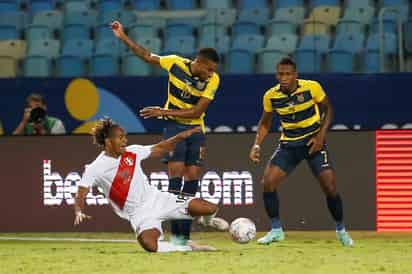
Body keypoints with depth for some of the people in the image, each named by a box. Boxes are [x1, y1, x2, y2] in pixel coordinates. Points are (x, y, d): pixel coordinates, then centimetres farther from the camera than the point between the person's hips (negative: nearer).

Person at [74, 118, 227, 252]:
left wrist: (180, 137, 4)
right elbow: (81, 194, -17)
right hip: (139, 213, -4)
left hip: (157, 199, 4)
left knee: (210, 209, -9)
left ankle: (207, 221, 30)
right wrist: (79, 212, -38)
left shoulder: (132, 152, 4)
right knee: (149, 245, -39)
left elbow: (159, 149, 15)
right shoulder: (94, 169, -10)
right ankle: (187, 249, -15)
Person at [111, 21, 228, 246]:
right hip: (174, 126, -2)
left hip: (196, 129, 2)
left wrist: (164, 112, -19)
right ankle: (175, 233, -16)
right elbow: (147, 56, 2)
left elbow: (196, 112, -16)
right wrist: (123, 38, 0)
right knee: (176, 175, -14)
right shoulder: (175, 63, -14)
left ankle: (185, 235, 5)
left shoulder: (212, 80, -14)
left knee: (192, 179, -2)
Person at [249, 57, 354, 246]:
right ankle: (276, 230, 1)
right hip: (288, 144, 2)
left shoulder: (312, 88, -17)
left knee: (330, 187, -10)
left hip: (313, 142, -2)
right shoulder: (271, 96, -9)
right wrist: (257, 144, -6)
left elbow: (327, 109, -1)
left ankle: (341, 230, 12)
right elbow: (265, 122, 8)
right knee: (268, 182, -14)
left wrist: (321, 135, -13)